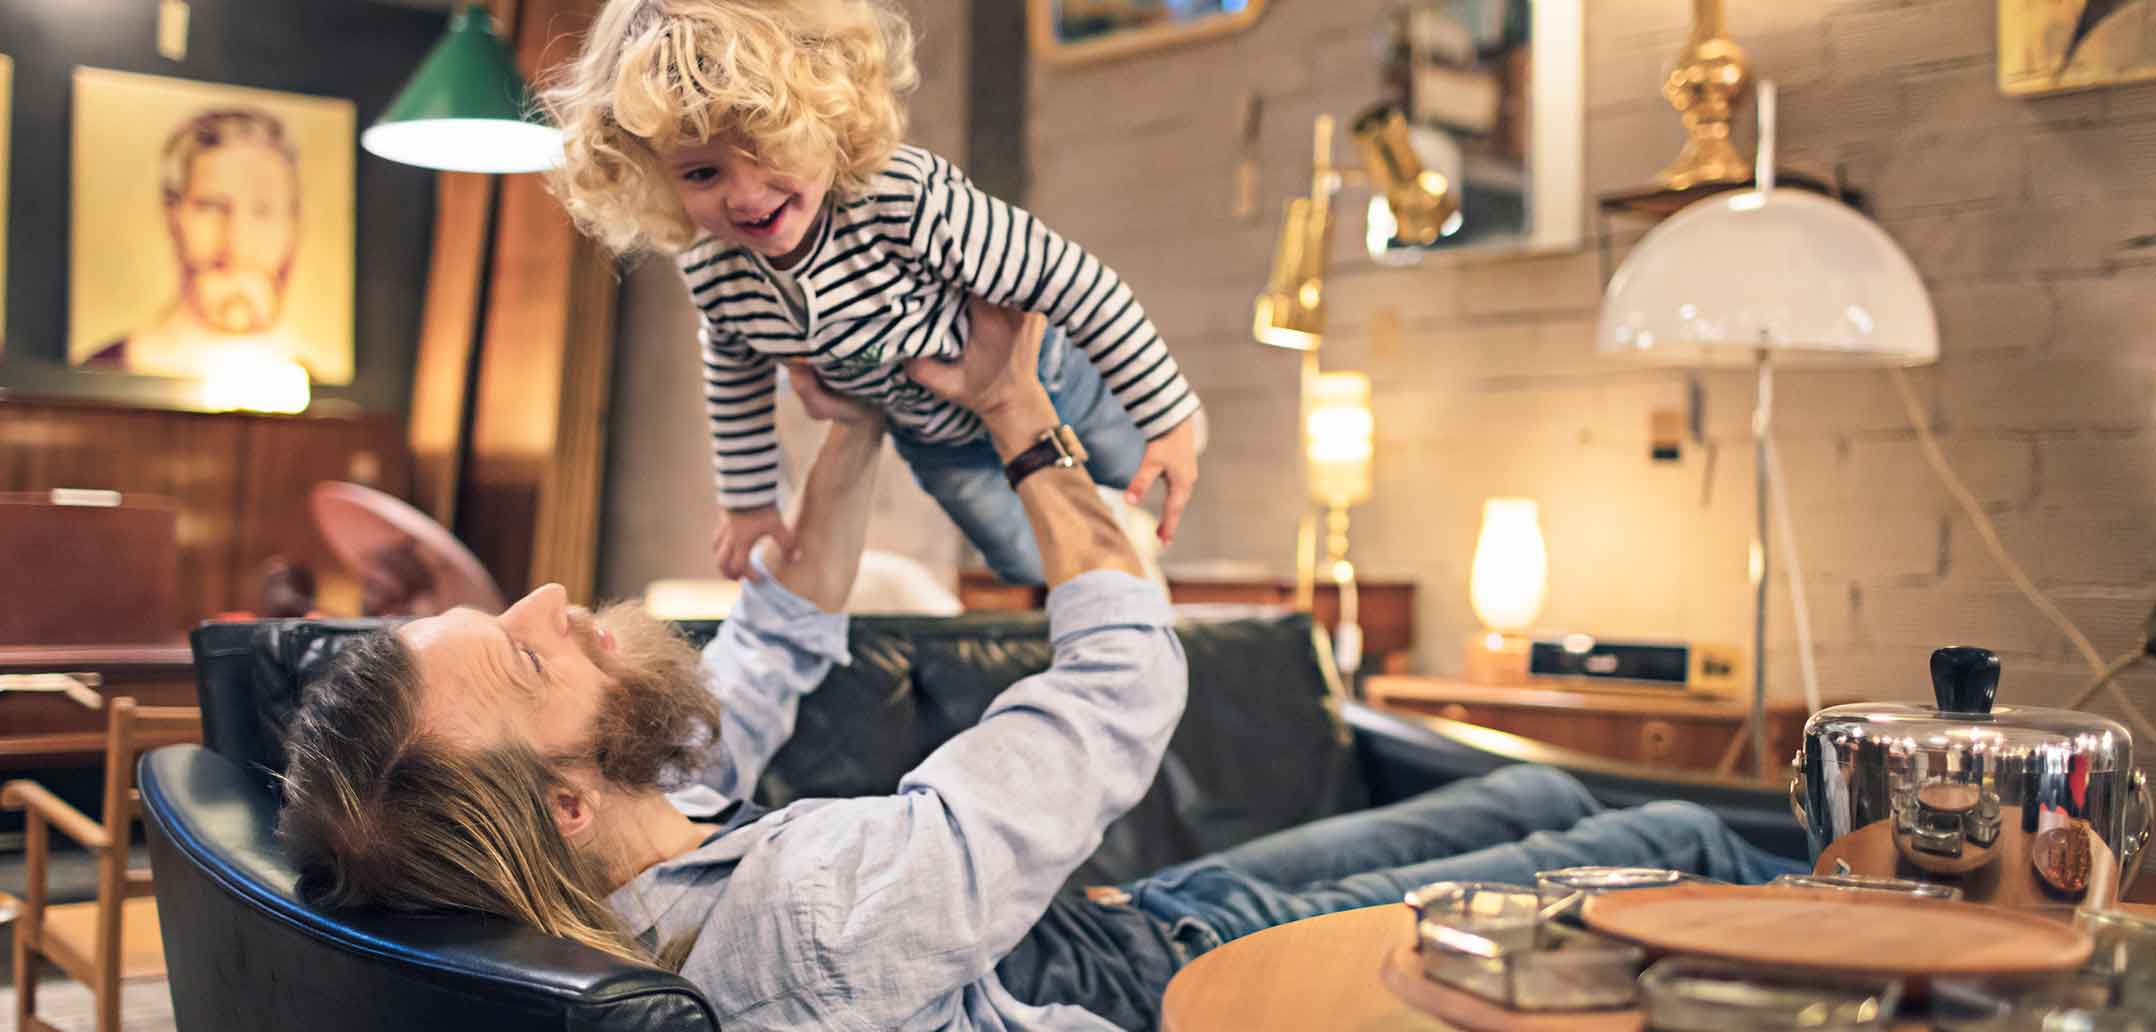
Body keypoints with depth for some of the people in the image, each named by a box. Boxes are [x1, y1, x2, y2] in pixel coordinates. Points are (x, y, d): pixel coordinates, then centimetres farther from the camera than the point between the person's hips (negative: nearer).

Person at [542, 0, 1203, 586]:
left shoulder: (912, 201, -44)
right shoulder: (708, 273, -27)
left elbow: (1076, 284, -36)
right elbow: (734, 378, -3)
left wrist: (1169, 418, -30)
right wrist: (749, 503, 7)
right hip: (934, 438, 4)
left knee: (1129, 475, 22)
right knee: (1029, 564, 21)